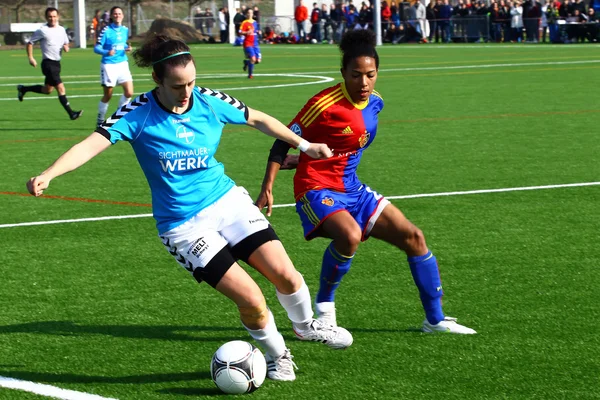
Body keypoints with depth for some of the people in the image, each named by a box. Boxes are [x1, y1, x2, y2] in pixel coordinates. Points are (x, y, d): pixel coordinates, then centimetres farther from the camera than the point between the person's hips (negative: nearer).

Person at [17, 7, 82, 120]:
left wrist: (66, 47, -2)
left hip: (57, 63, 8)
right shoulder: (42, 31, -8)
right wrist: (31, 58, -11)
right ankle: (71, 113, -13)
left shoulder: (61, 30, 9)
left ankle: (23, 89, 38)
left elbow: (66, 43, 22)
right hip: (48, 63, -8)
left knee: (47, 90, 18)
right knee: (61, 88, -14)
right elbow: (30, 43, -1)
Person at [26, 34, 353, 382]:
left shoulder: (210, 102, -6)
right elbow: (93, 144, -28)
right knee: (250, 299, -14)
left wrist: (303, 144, 14)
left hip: (227, 200, 3)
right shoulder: (139, 114, -16)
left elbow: (258, 119, 12)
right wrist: (48, 175, -42)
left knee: (284, 274, -8)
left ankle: (306, 325, 26)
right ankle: (278, 355, 17)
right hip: (184, 225, -3)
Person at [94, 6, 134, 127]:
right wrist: (107, 52, -32)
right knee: (107, 96, 3)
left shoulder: (125, 30, 6)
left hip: (123, 64, 5)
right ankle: (100, 120, 22)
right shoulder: (106, 31, -11)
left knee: (129, 93, -5)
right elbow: (96, 48, -13)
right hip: (109, 65, -5)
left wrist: (127, 48, 0)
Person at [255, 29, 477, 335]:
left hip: (351, 189, 8)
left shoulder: (375, 103, 3)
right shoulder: (325, 104, -19)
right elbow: (285, 141, -13)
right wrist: (267, 189, -17)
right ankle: (323, 307, -10)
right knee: (350, 235, -36)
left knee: (413, 237, 3)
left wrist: (304, 158, 16)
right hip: (317, 190, -8)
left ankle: (436, 319, 15)